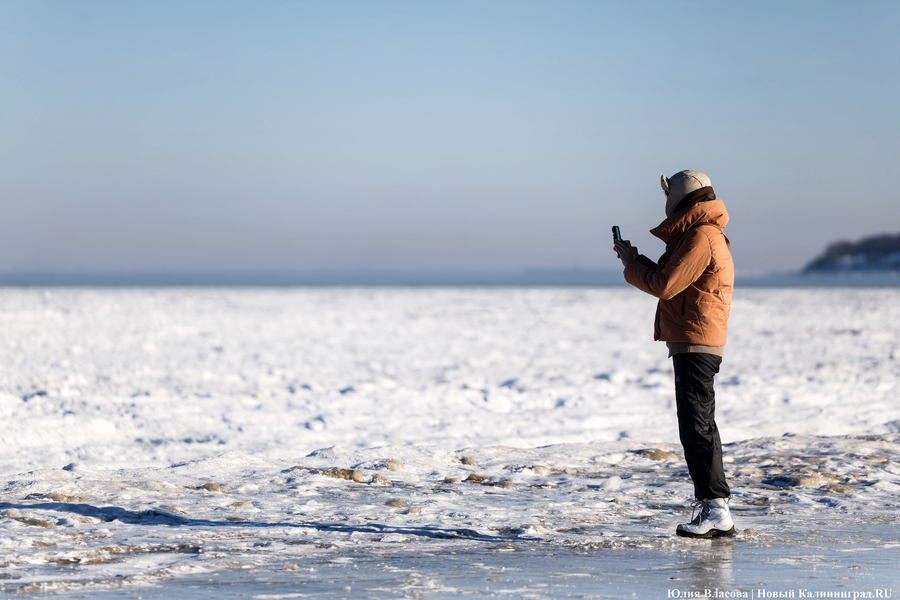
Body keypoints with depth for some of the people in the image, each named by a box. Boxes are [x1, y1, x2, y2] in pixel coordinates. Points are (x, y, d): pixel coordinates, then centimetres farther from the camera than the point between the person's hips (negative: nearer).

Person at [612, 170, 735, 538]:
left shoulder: (700, 237, -15)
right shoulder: (706, 235, 18)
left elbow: (664, 285, -19)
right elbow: (672, 280, 21)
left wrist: (632, 263, -6)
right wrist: (637, 260, 14)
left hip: (695, 344, -11)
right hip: (697, 344, 11)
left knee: (696, 428, -12)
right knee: (700, 426, 14)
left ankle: (715, 509, -14)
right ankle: (714, 511, 19)